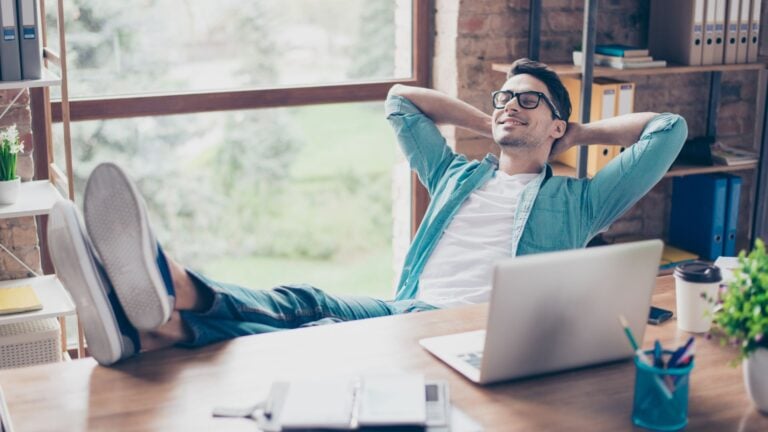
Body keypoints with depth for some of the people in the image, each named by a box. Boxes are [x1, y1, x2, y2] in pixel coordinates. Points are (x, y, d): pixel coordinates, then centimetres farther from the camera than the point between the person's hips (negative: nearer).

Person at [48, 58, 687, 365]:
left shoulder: (574, 201, 21)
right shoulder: (458, 176, 33)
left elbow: (670, 128, 18)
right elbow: (401, 99, 42)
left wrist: (583, 133, 29)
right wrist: (489, 125, 40)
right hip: (407, 312, 5)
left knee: (328, 333, -35)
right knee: (305, 304, -30)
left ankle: (173, 316, -62)